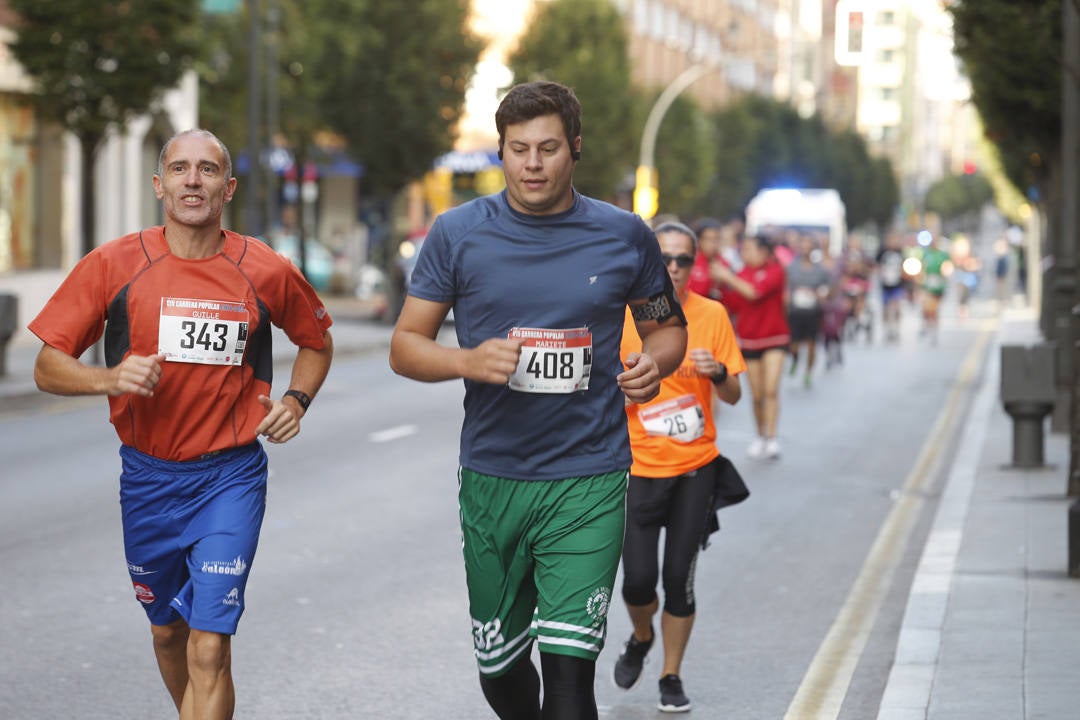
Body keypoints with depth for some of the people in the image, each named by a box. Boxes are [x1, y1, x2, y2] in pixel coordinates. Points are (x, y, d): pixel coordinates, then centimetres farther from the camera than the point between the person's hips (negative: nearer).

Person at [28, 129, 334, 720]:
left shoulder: (267, 272, -4)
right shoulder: (113, 265, -6)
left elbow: (316, 340, 17)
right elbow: (47, 368, -3)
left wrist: (297, 399, -2)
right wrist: (109, 378, -23)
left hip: (230, 477, -2)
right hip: (147, 475, 2)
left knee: (209, 650, -12)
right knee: (168, 632, 19)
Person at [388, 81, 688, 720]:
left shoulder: (625, 236, 2)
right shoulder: (458, 235, 1)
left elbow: (667, 326, 16)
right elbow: (405, 347, 4)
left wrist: (655, 363, -7)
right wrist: (468, 361, -17)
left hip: (588, 481, -2)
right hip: (492, 480, 2)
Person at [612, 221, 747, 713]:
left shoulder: (712, 315, -1)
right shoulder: (622, 315, -2)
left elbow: (733, 396, 2)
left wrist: (718, 373, -18)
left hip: (696, 468, 0)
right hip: (639, 468, 0)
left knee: (680, 577, 1)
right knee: (638, 579, -3)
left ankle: (671, 677, 17)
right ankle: (641, 639, 30)